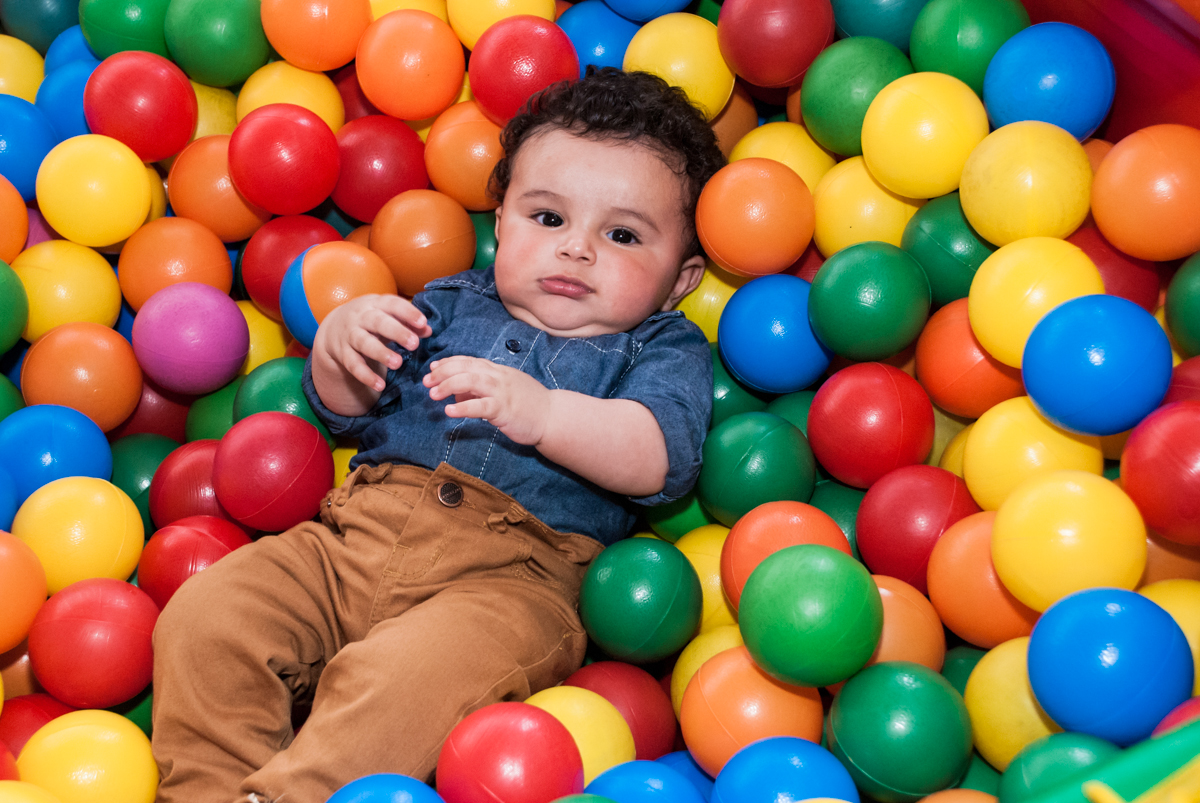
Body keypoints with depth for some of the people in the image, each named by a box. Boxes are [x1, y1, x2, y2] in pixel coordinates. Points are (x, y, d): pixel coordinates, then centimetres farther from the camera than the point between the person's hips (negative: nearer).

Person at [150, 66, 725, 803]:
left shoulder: (665, 349, 12)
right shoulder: (455, 306, 24)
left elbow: (658, 458, -8)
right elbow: (348, 412, 23)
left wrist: (542, 412, -24)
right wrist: (340, 345, -1)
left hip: (513, 571, -5)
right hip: (355, 534, 5)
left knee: (402, 682, -35)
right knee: (206, 617, -13)